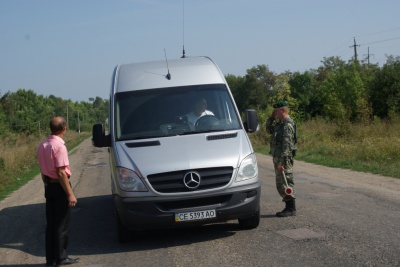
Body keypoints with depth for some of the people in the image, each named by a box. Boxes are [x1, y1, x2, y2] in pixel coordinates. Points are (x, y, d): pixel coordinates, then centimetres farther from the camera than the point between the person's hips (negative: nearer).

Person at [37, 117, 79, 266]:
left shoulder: (42, 145, 7)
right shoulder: (59, 146, -19)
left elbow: (43, 170, 13)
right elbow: (61, 172, -21)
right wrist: (70, 194, -19)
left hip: (49, 186, 8)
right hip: (59, 187, -8)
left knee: (51, 223, 13)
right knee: (62, 225, 2)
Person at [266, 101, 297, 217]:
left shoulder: (288, 125, -17)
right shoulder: (280, 123, 14)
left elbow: (286, 145, -23)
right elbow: (269, 130, 28)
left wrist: (281, 162, -26)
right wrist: (271, 118, 14)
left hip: (284, 158, -10)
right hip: (277, 157, 10)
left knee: (286, 183, -6)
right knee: (280, 184, 13)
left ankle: (291, 209, -1)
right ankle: (289, 207, 19)